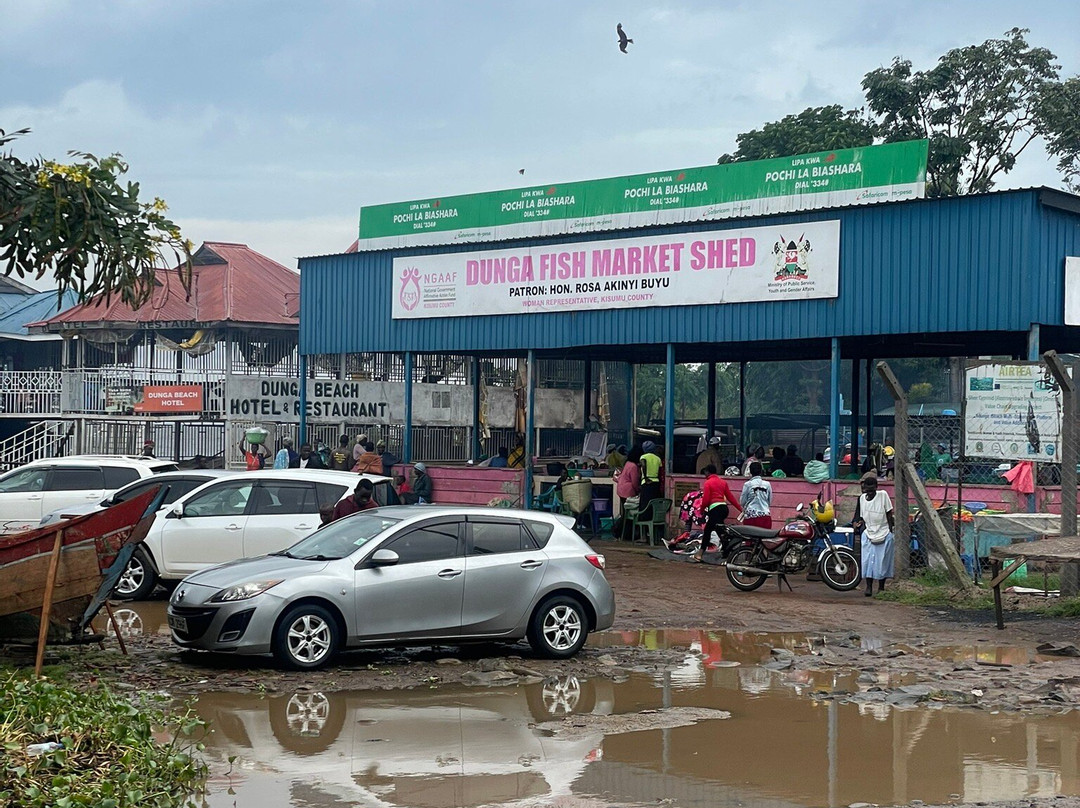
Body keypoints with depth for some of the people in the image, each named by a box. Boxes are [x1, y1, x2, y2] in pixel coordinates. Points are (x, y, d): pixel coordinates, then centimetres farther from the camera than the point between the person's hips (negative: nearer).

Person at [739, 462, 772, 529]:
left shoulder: (748, 484, -4)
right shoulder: (767, 484, 3)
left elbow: (742, 502, 3)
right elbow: (770, 501, 13)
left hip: (751, 516, -2)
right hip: (765, 517, 2)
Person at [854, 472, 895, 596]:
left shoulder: (883, 495, -8)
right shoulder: (862, 498, 4)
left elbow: (889, 514, -4)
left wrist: (890, 530, -5)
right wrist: (857, 523, -3)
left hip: (884, 533, -3)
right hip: (868, 534, 3)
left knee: (882, 561, 2)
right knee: (868, 560, -5)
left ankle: (881, 587, 14)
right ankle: (869, 586, -1)